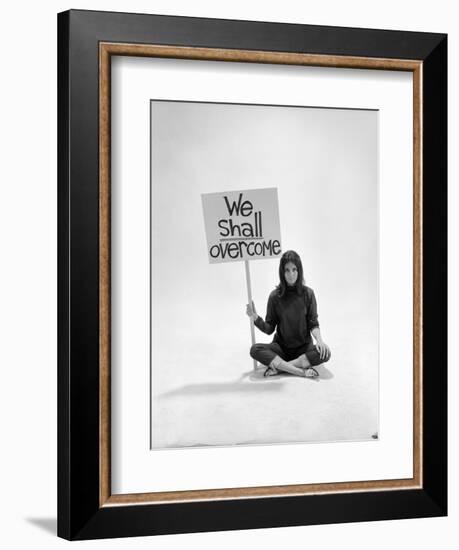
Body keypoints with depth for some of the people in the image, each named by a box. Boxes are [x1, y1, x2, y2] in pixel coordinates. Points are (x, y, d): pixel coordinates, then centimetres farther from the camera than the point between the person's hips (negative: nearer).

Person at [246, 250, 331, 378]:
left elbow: (313, 323, -2)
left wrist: (319, 339, -21)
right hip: (281, 347, 0)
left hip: (304, 347, 0)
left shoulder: (307, 294, -4)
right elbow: (269, 329, -1)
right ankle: (300, 371, -32)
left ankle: (278, 367, -25)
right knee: (255, 349, -27)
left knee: (324, 353, -30)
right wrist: (255, 318, -17)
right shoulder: (275, 296, -4)